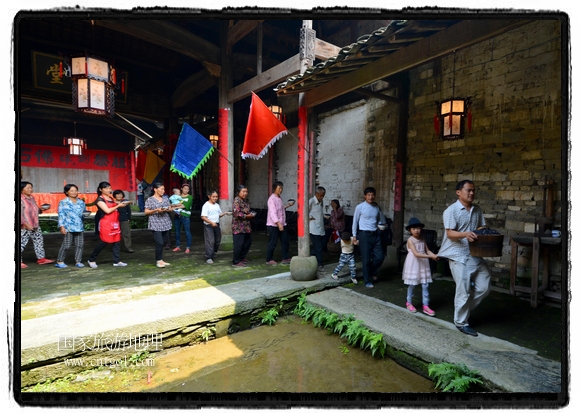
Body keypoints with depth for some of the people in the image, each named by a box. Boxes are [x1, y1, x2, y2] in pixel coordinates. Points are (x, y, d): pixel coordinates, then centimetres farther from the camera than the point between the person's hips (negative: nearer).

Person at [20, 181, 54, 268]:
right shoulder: (21, 199, -14)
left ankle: (41, 258, 19)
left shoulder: (31, 198, 11)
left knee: (39, 241, 11)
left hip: (35, 226, 8)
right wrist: (26, 224, -23)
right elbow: (20, 214, -19)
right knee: (22, 244, 2)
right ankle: (20, 261, 13)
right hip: (25, 227, -8)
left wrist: (41, 209, 0)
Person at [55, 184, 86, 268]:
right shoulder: (63, 202, 1)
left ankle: (78, 261, 13)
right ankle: (59, 261, 14)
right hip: (68, 227, -4)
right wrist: (62, 226, -10)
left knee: (80, 245, 4)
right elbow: (61, 215, -3)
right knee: (66, 245, -2)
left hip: (80, 227, 4)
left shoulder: (81, 202, 13)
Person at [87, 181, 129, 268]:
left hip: (115, 223, 7)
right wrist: (118, 206, -10)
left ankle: (117, 261, 9)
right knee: (103, 242, 0)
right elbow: (107, 210, -15)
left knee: (117, 242, 3)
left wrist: (122, 204, 2)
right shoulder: (100, 199, -6)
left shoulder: (111, 198, 16)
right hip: (105, 224, -7)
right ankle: (91, 260, 18)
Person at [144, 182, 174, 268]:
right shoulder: (150, 199, -2)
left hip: (166, 224, 5)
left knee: (162, 243, 9)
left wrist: (168, 209, -7)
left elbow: (170, 208, 16)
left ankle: (160, 260, 18)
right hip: (155, 224, -5)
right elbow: (146, 212, -3)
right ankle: (158, 260, 4)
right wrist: (156, 210, -18)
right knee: (159, 243, -9)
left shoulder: (165, 198, 11)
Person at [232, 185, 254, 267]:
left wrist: (251, 214, 6)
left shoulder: (245, 200, 14)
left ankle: (242, 257, 34)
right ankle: (236, 262, 9)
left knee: (248, 241, 17)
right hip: (238, 227, -10)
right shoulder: (237, 200, -15)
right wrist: (247, 216, -16)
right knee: (239, 244, -3)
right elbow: (236, 213, -24)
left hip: (246, 226, 10)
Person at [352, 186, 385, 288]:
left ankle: (373, 272, 33)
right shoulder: (360, 207, -7)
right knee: (366, 259, 1)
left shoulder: (376, 207, 9)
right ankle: (367, 281, 17)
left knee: (380, 257, 4)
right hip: (364, 235, -5)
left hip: (375, 234, 5)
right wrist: (354, 235, -2)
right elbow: (355, 221, -2)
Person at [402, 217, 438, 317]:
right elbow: (416, 254, -22)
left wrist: (434, 255, -16)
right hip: (413, 264, -5)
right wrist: (430, 256, -29)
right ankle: (409, 303, 26)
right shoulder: (410, 240, -14)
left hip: (423, 264, 5)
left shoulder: (422, 239, 5)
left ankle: (426, 306, 12)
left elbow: (427, 250, 4)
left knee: (425, 285, 4)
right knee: (412, 285, 8)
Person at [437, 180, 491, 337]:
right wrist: (465, 234, -33)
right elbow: (450, 234, -15)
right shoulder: (451, 210, -11)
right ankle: (461, 322, 18)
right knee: (464, 291, 0)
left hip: (476, 255, 7)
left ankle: (463, 310, 30)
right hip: (459, 256, -7)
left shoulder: (477, 210, 11)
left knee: (484, 287, 10)